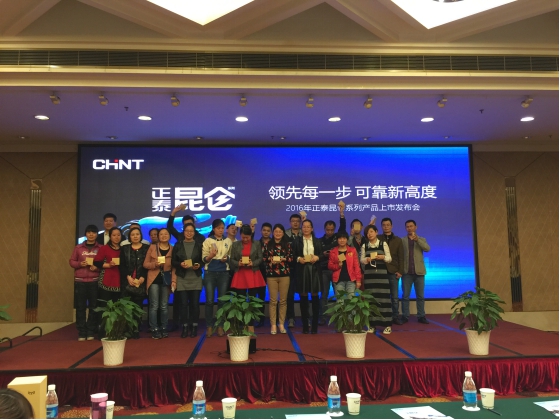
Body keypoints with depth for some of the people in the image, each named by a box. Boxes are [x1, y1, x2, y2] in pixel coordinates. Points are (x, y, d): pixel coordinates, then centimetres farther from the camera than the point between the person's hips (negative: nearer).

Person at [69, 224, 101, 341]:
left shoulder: (100, 248, 4)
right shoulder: (78, 248, 7)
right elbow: (72, 262, 9)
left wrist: (98, 267, -13)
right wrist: (80, 264, -10)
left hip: (95, 281, -1)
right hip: (80, 281, 1)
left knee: (93, 306, 2)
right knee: (80, 307, 2)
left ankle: (91, 331, 11)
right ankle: (81, 332, 9)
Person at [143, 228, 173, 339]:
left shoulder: (173, 249, 4)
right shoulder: (152, 247, 2)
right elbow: (145, 264, 2)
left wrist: (174, 280, -5)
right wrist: (155, 264, -17)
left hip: (166, 279, 1)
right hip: (154, 279, -1)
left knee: (164, 306, 8)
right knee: (154, 306, -4)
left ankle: (164, 329, 18)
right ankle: (154, 330, 4)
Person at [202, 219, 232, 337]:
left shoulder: (228, 241, 6)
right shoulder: (207, 241, -1)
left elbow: (231, 256, 13)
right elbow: (204, 259, -4)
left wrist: (227, 258, -9)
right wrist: (211, 255, -24)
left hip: (224, 273, 2)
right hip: (210, 273, -2)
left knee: (222, 300, 5)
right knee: (209, 300, -2)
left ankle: (220, 326, 14)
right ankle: (209, 327, 8)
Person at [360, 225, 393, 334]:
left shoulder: (383, 244, 3)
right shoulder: (364, 245, 9)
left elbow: (389, 258, 3)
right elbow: (361, 259, 8)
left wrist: (383, 257, -17)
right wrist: (367, 259, -13)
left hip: (381, 273, -2)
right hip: (369, 273, 2)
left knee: (383, 297, -5)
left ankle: (387, 325, 0)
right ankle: (372, 324, 8)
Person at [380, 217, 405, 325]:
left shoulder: (397, 240, 8)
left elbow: (401, 257, 5)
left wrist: (400, 271, -3)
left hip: (393, 271, 1)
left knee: (394, 296, 5)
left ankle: (395, 317, 13)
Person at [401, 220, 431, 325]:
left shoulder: (421, 239, 11)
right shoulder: (402, 240, 7)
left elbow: (427, 249, -9)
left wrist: (417, 240, -22)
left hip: (419, 271, 1)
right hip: (407, 271, -1)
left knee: (420, 296, 5)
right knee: (405, 295, 1)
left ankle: (421, 316, 12)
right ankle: (405, 316, 7)